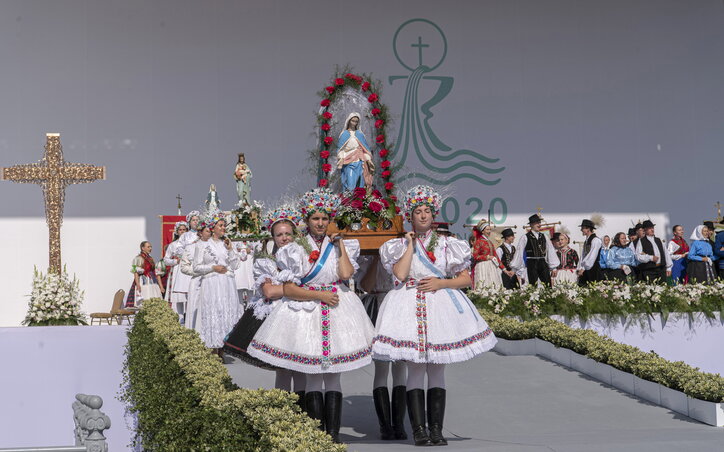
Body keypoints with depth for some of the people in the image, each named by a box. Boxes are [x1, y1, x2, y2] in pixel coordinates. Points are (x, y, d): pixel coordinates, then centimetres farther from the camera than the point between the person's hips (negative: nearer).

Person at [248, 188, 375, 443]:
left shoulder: (340, 247, 11)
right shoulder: (295, 251, 4)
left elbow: (346, 274, -8)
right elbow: (289, 290, -3)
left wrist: (340, 245, -2)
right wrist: (320, 295, -10)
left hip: (337, 310, 2)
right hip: (305, 312, -1)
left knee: (332, 376, 0)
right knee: (313, 376, -1)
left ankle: (333, 433, 0)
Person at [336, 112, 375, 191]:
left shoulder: (359, 134, 15)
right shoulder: (344, 134, 9)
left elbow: (365, 147, 14)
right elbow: (341, 148, 4)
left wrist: (368, 159, 4)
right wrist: (341, 158, -10)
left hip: (359, 162, 2)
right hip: (349, 162, -2)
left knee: (359, 183, -4)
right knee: (350, 183, -14)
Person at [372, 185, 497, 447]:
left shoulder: (446, 245, 10)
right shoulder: (400, 245, 8)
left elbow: (466, 279, 8)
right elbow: (400, 274, -10)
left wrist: (441, 283, -7)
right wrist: (410, 244, -4)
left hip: (441, 306, 1)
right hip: (410, 306, -1)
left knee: (437, 371, 1)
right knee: (416, 370, -7)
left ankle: (436, 429, 2)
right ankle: (419, 429, -6)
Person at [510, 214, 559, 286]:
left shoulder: (543, 236, 10)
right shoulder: (525, 237, -3)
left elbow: (550, 251, 12)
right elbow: (519, 252, -3)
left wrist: (553, 268, 8)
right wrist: (514, 269, -4)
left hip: (543, 263, 4)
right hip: (532, 264, -4)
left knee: (548, 285, -1)